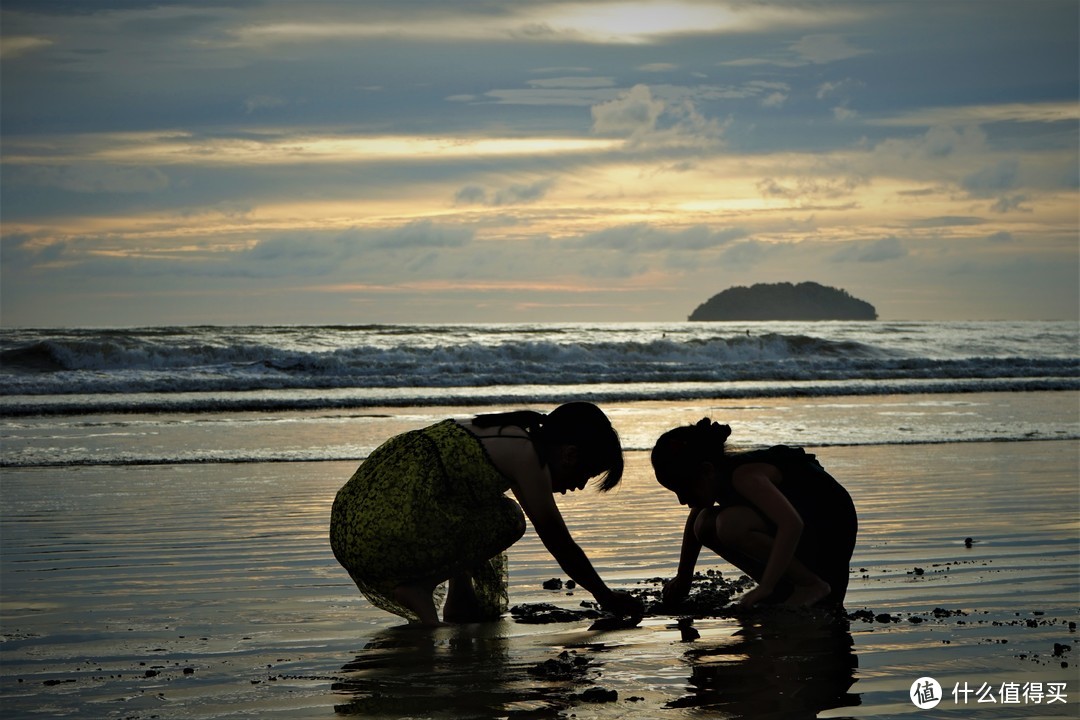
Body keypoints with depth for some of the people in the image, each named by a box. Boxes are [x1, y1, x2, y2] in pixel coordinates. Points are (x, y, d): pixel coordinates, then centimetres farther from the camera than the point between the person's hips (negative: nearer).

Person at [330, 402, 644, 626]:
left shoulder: (502, 433, 22)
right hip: (385, 543, -9)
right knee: (506, 520, 0)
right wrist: (606, 597, 18)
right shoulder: (527, 456, -5)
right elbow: (560, 544, 5)